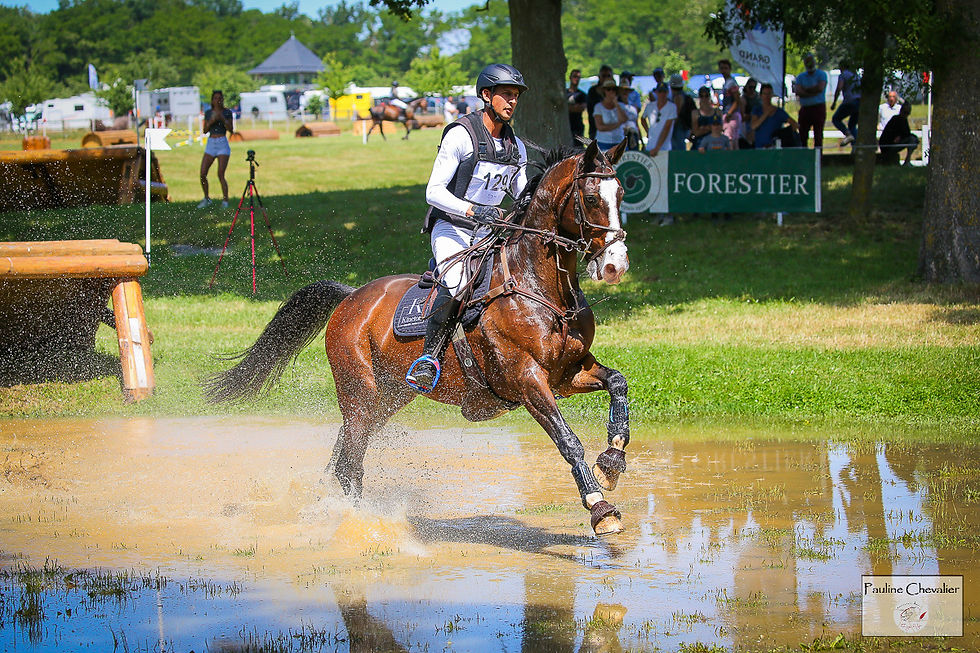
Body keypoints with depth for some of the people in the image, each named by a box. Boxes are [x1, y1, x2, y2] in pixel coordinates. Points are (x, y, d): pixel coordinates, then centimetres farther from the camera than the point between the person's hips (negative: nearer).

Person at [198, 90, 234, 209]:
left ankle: (225, 201, -2)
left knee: (220, 175, -13)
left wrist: (222, 119, -17)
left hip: (223, 145, -4)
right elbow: (205, 131, 6)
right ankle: (206, 199, 14)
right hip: (210, 144, 4)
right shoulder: (208, 113, 9)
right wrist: (211, 121, -12)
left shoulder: (227, 112, -1)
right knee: (202, 174, -3)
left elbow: (231, 130, -5)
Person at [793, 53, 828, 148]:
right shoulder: (800, 77, 13)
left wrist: (805, 89, -4)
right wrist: (813, 92, -12)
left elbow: (820, 88, -13)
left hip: (819, 107, -3)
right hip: (805, 108, 3)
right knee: (802, 135, -1)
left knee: (818, 135, -5)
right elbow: (798, 92, -3)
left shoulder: (821, 74, 5)